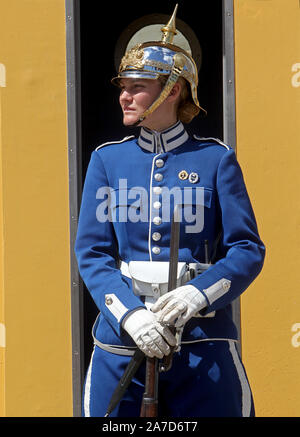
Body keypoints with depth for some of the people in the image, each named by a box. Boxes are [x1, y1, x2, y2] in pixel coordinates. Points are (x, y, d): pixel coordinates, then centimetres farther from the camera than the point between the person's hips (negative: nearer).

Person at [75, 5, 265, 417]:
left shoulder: (216, 159, 2)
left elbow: (248, 249, -1)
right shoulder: (106, 159, 7)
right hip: (121, 342, 2)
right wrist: (130, 315, -15)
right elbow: (91, 251, 1)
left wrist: (197, 294, -19)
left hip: (203, 340, -1)